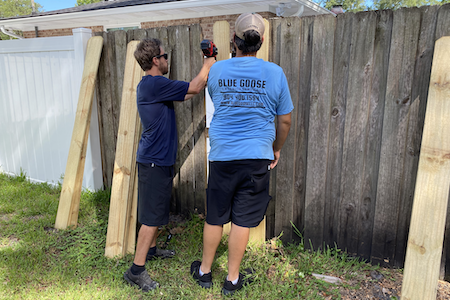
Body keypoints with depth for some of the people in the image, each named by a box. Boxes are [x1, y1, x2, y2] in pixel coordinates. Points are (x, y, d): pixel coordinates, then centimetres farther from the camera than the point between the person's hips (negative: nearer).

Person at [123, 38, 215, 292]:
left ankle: (151, 249, 39)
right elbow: (192, 88, -18)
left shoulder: (150, 85, 13)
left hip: (158, 159, 10)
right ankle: (136, 270, 8)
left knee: (158, 210, 22)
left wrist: (206, 74, 16)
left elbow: (185, 94, 19)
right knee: (152, 216, -3)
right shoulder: (155, 84, -20)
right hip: (155, 161, -10)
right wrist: (207, 67, -1)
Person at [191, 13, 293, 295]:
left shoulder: (216, 70, 0)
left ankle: (204, 271, 33)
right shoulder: (274, 73, -4)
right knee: (242, 220, 9)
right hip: (257, 156, -1)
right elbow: (285, 120, 3)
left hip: (221, 156, 2)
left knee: (215, 218, 15)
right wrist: (276, 149, 19)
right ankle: (232, 279, 25)